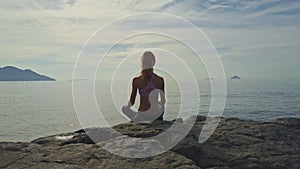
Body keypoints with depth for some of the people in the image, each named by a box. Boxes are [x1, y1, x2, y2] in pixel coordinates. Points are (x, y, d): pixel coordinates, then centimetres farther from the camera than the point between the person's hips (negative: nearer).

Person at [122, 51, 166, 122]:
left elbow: (132, 102, -2)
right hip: (157, 115, 1)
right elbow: (163, 101, 6)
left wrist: (126, 106, 22)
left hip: (142, 115, -1)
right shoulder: (160, 80, -5)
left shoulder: (136, 80, -10)